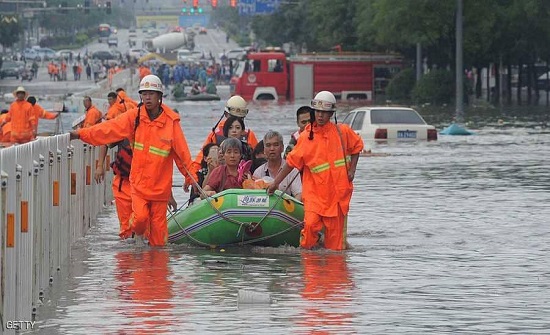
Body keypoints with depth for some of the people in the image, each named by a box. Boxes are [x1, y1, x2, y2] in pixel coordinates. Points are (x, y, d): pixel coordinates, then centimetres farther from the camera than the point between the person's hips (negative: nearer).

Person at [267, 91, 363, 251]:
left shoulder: (342, 132, 3)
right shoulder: (306, 137, -1)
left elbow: (356, 146, 20)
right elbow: (292, 161, 2)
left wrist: (352, 170, 8)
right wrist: (276, 183, 0)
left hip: (337, 191, 1)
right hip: (314, 190, -1)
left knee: (335, 229, 0)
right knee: (311, 224, -19)